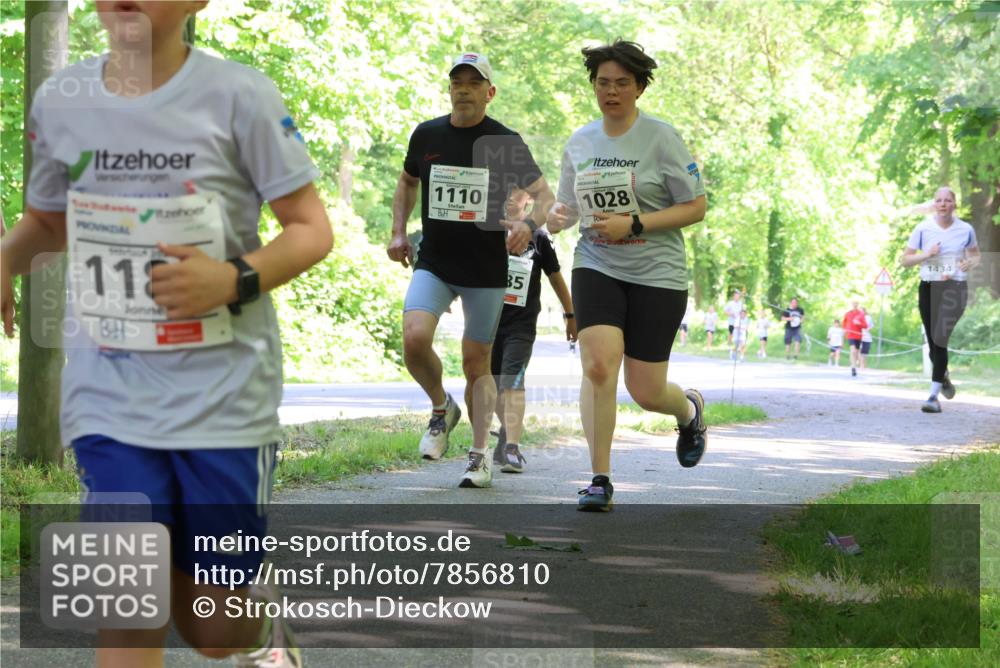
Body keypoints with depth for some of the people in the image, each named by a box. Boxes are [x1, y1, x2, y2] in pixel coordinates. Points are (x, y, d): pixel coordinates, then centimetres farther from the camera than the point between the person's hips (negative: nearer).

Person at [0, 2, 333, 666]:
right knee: (130, 610, -11)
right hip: (109, 395, 2)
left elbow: (312, 228, -4)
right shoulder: (59, 101, 1)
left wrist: (235, 279, -22)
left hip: (223, 397, -2)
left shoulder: (238, 95, -9)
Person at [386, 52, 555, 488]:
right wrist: (399, 232, 11)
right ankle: (441, 408, 6)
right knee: (414, 338, -22)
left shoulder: (506, 143, -4)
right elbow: (407, 182, 23)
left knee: (476, 362, 3)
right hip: (433, 263, 2)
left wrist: (529, 225, -25)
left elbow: (545, 196, -4)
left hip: (487, 270, -2)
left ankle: (480, 456, 14)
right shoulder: (426, 135, 4)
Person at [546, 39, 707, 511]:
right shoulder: (579, 142, 8)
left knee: (646, 392, 0)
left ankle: (690, 409, 38)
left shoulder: (661, 138, -6)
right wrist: (557, 216, -5)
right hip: (596, 268, 3)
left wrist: (633, 224, -17)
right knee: (598, 365, -20)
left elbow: (696, 207, -6)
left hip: (657, 275, -3)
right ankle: (600, 481, -11)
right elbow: (569, 203, 20)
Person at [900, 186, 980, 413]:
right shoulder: (923, 228, 0)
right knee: (933, 343, 10)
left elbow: (975, 254, 20)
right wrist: (927, 254, -13)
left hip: (955, 288, -2)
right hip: (928, 288, 2)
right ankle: (944, 377, 43)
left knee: (940, 339, -19)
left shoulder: (966, 230, 1)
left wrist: (970, 262, -3)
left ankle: (934, 396, -21)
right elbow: (905, 260, 3)